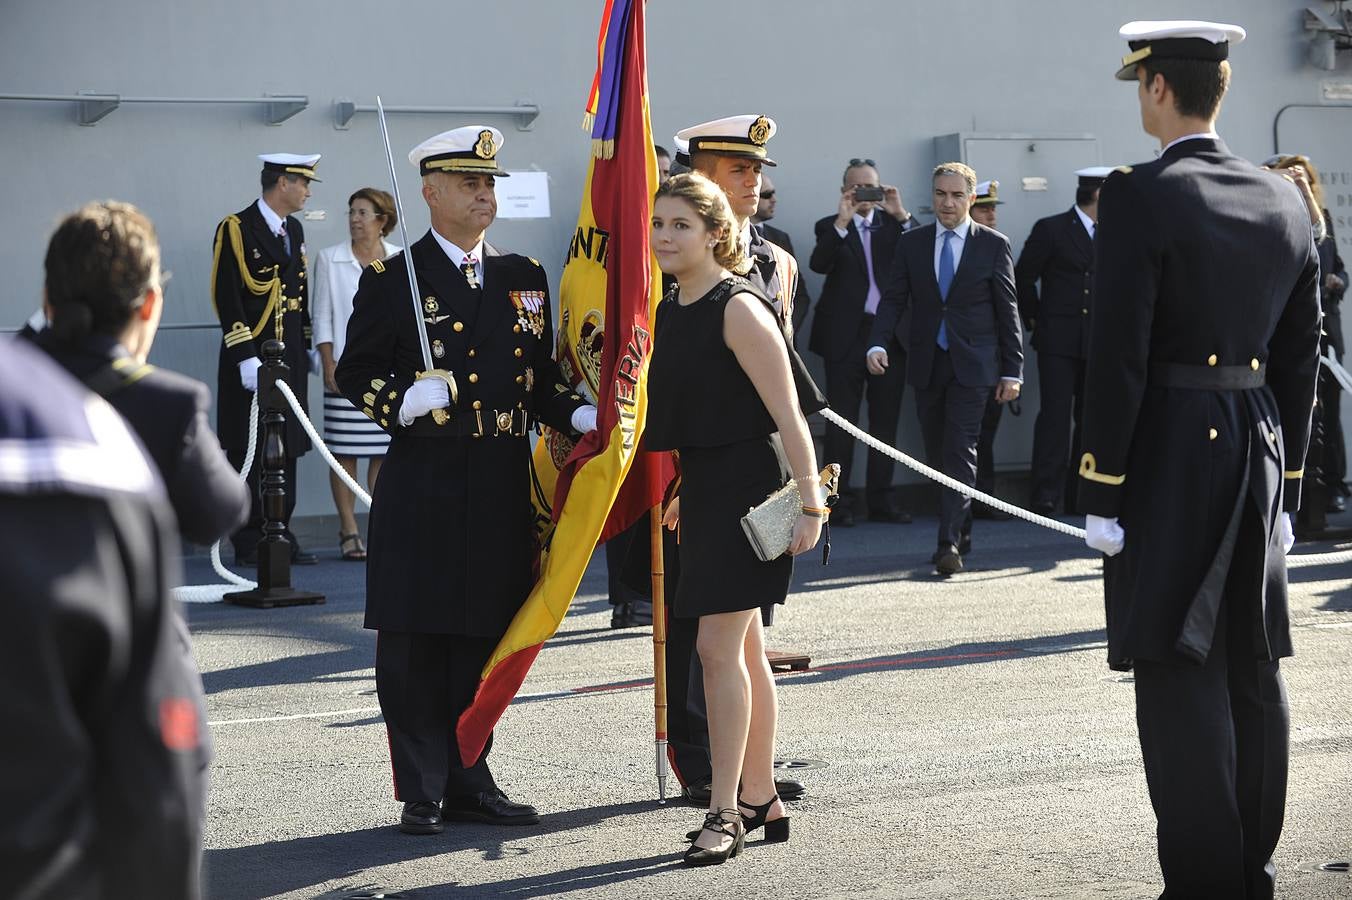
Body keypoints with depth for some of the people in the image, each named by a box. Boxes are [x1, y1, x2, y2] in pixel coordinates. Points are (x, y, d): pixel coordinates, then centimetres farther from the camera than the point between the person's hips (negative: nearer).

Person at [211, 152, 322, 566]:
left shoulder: (294, 230, 15)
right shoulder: (236, 229, -10)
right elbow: (227, 298, -15)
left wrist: (309, 346, 17)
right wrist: (246, 357, -20)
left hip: (291, 361, 8)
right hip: (251, 362, -8)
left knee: (287, 450, 9)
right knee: (249, 453, -3)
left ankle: (281, 536, 15)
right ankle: (249, 544, 2)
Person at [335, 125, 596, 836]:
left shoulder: (523, 277, 14)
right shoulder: (392, 280, 0)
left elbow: (542, 375, 16)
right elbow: (354, 371, 0)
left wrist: (579, 416, -2)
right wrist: (403, 402, -19)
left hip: (502, 490, 4)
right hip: (422, 490, -4)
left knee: (484, 643, 10)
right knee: (415, 648, -1)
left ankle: (469, 782, 20)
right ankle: (421, 794, 7)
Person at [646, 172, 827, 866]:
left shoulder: (738, 308, -15)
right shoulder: (672, 311, 11)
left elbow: (787, 414, -18)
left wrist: (810, 501, -21)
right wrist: (688, 491, 22)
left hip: (748, 486, -9)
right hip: (706, 489, 9)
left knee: (720, 647, -11)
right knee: (742, 651, 14)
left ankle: (725, 811, -7)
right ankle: (761, 802, 22)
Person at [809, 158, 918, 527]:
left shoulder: (894, 224, 10)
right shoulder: (830, 227, 3)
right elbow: (818, 264, -15)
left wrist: (902, 215, -12)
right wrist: (841, 223, -24)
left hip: (889, 333, 3)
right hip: (846, 335, -3)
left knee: (885, 421, 8)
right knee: (842, 421, 1)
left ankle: (880, 498, 15)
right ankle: (838, 501, 5)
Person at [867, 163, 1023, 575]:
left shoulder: (994, 245, 1)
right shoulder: (911, 243, 8)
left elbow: (1008, 310, 2)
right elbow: (894, 299, 4)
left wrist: (1012, 370, -1)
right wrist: (878, 344, -13)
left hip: (971, 366, -4)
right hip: (926, 365, 4)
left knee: (960, 453, -12)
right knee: (937, 454, 9)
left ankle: (949, 543, -17)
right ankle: (960, 533, 22)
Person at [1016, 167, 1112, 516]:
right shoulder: (1051, 229, -2)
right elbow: (1023, 277, 2)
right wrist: (1034, 319, 2)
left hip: (1098, 342, 4)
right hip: (1059, 340, -4)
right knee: (1055, 415, -9)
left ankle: (1080, 494, 10)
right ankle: (1046, 496, -9)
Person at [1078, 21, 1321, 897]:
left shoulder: (1138, 198, -12)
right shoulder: (1286, 202, 8)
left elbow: (1119, 357, -15)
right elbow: (1301, 359, 11)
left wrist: (1103, 492, -11)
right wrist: (1287, 480, 18)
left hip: (1167, 455, -7)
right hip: (1261, 450, 7)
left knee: (1181, 674, -3)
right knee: (1254, 668, 12)